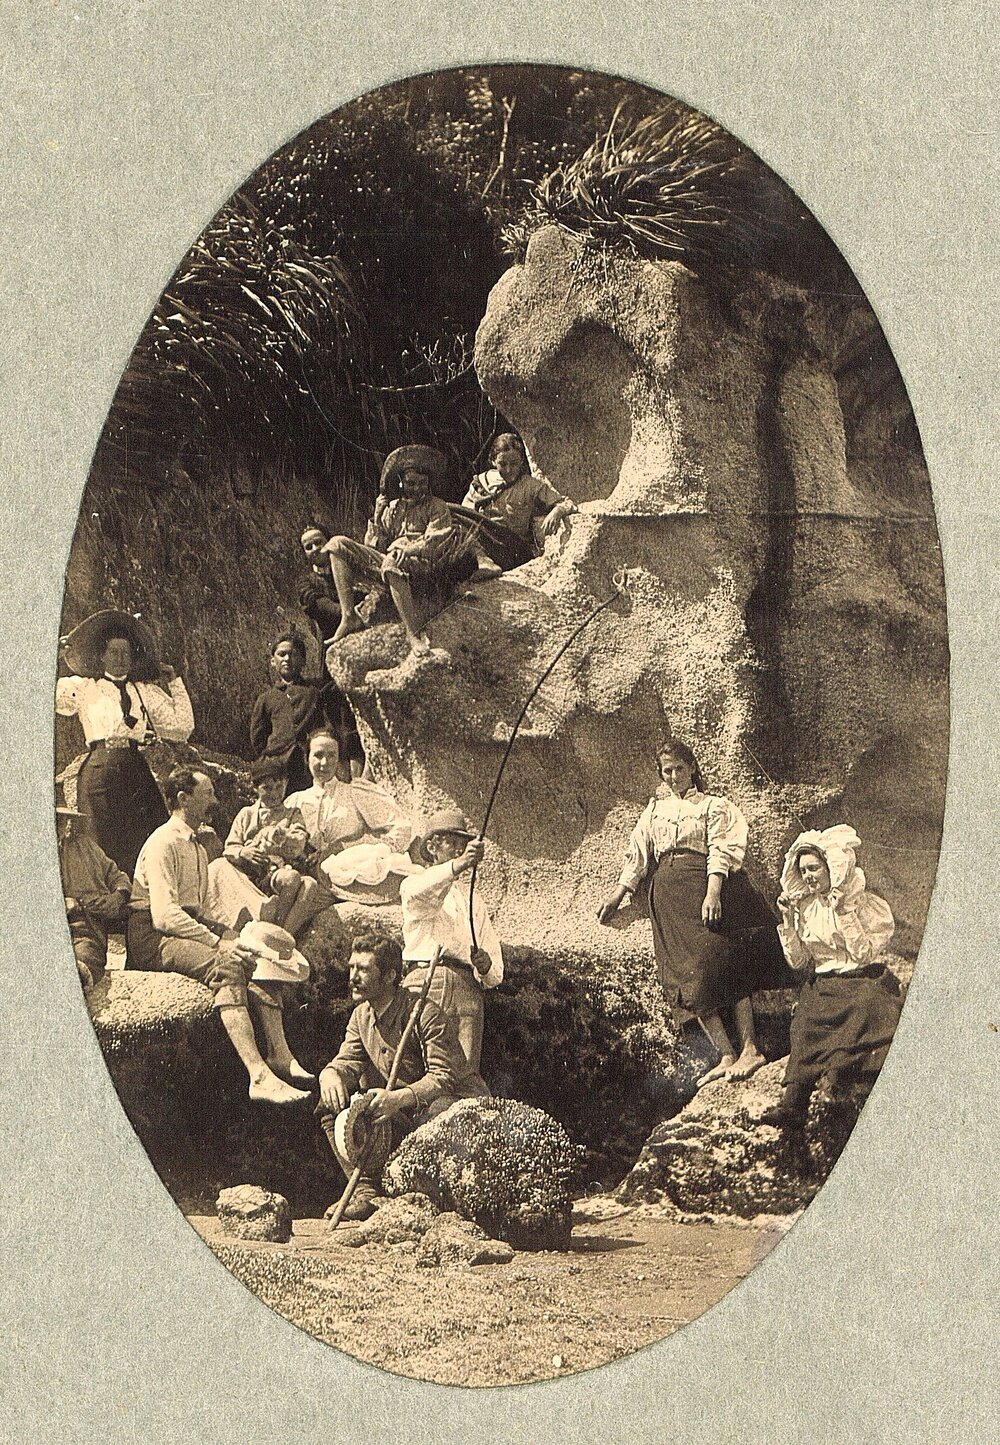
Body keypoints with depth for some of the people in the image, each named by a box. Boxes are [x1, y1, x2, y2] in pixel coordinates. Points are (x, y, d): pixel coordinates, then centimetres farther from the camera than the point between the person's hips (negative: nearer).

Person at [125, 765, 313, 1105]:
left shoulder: (197, 849, 22)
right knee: (228, 966, -32)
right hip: (151, 940, -9)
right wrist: (219, 943, -25)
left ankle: (279, 1055, -23)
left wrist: (232, 935, 2)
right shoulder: (162, 844, -10)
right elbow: (165, 915, -21)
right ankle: (259, 1076, -42)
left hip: (190, 927, 9)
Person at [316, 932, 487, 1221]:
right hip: (404, 1115, 7)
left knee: (438, 1112, -42)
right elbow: (346, 1062, 0)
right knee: (332, 1107, -9)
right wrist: (330, 1075, -26)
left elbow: (444, 1077, -25)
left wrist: (400, 1098, -42)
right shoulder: (361, 1016, 7)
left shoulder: (424, 1013, -19)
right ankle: (367, 1191, -15)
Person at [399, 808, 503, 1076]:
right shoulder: (413, 884, 15)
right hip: (425, 981, -4)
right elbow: (419, 893, -14)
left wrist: (487, 966, -1)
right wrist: (459, 863, -31)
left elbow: (496, 969, 25)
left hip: (467, 987, 4)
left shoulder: (472, 897, 30)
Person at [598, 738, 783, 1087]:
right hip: (667, 895, 4)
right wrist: (617, 896, 14)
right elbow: (637, 855, 23)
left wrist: (712, 893, -19)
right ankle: (726, 1055, -10)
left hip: (704, 887, -4)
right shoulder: (655, 809, 24)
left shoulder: (713, 805, 9)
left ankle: (749, 1049, -19)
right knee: (686, 974, -8)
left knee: (723, 966, -17)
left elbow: (720, 851, -4)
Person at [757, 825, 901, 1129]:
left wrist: (845, 914, -15)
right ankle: (792, 1103, -39)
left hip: (862, 982, -3)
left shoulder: (865, 903, 1)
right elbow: (797, 961, 10)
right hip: (820, 987, 3)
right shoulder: (805, 906, 13)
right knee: (806, 1024, -26)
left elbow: (864, 953, -10)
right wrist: (787, 920, -1)